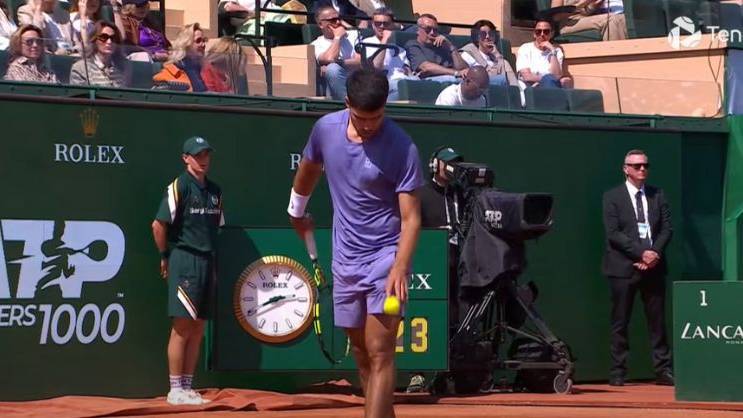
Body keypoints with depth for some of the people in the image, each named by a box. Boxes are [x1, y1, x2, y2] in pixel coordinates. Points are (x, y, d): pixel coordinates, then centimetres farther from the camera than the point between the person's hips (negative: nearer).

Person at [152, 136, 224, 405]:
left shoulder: (214, 191, 15)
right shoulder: (179, 187, -8)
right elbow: (159, 224, -10)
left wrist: (212, 262, 14)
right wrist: (166, 257, -3)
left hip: (206, 262, 7)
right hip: (184, 261, -7)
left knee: (197, 330, 8)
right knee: (182, 328, -8)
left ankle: (187, 388, 14)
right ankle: (175, 390, -4)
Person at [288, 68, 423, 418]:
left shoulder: (402, 149, -16)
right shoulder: (326, 128, -2)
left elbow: (410, 217, -17)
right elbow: (309, 169, 21)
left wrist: (400, 268, -30)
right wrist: (296, 213, 33)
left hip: (386, 255, -5)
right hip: (345, 258, 6)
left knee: (379, 353, -14)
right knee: (362, 354, 11)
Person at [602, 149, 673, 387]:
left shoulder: (657, 196, 13)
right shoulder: (612, 197, 1)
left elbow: (666, 229, 7)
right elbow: (613, 234, -8)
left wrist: (655, 253, -9)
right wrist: (641, 253, -15)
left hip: (654, 266, 3)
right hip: (623, 267, -3)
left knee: (657, 320, 3)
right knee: (620, 322, -1)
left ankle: (663, 370, 5)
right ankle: (618, 372, 3)